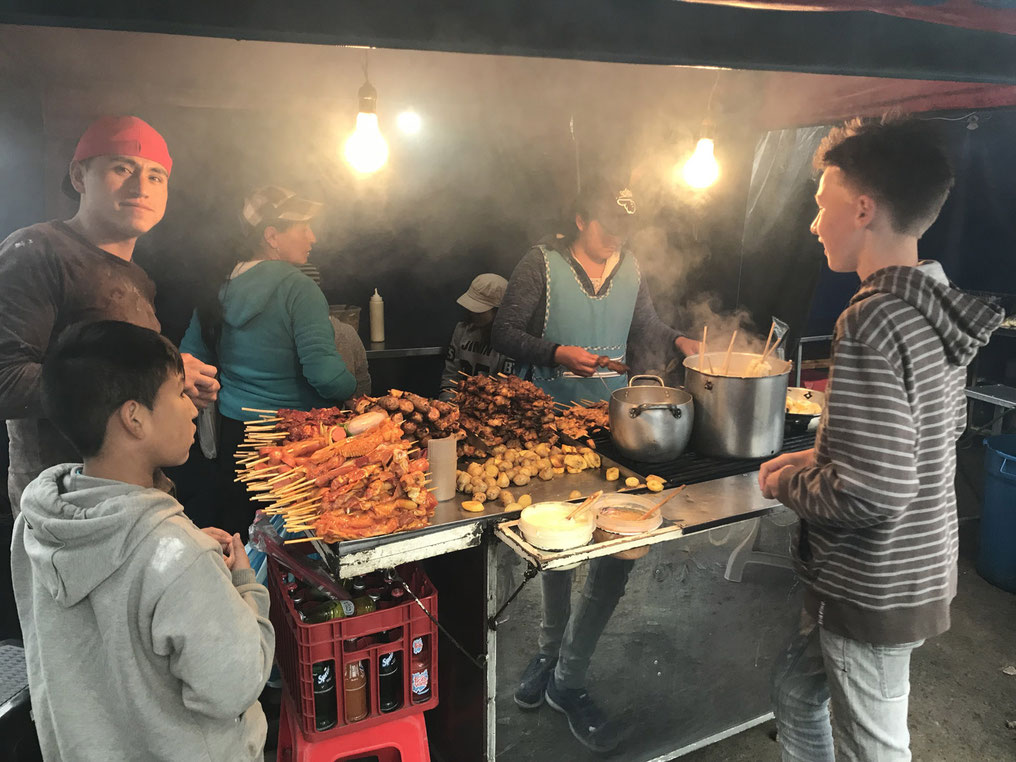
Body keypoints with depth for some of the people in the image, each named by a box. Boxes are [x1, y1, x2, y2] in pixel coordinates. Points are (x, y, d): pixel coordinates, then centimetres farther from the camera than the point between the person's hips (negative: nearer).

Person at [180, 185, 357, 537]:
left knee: (236, 528, 17)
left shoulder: (220, 290, 5)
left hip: (233, 432, 7)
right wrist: (352, 390, -4)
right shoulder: (296, 287, -16)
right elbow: (324, 372, -24)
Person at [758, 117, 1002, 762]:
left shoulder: (872, 324, -27)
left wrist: (787, 482, -11)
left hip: (877, 591, -9)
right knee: (796, 690, 25)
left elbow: (872, 496, -30)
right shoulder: (941, 310, 2)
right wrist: (819, 460, 10)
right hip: (926, 568, 9)